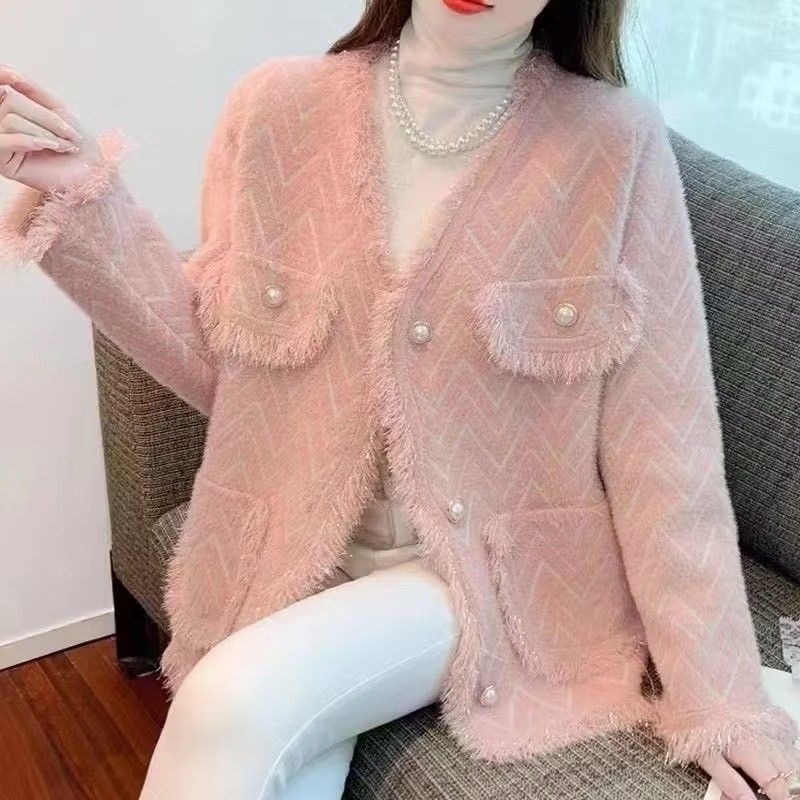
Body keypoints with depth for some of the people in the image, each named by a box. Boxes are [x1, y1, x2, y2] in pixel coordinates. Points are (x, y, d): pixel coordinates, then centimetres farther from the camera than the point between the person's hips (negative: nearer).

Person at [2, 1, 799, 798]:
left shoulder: (618, 143, -10)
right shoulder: (277, 107, -2)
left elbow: (659, 441, -7)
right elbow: (220, 367, 3)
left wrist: (714, 690, -7)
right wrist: (87, 203, -8)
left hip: (495, 567, -2)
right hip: (294, 556, 3)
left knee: (235, 704, -25)